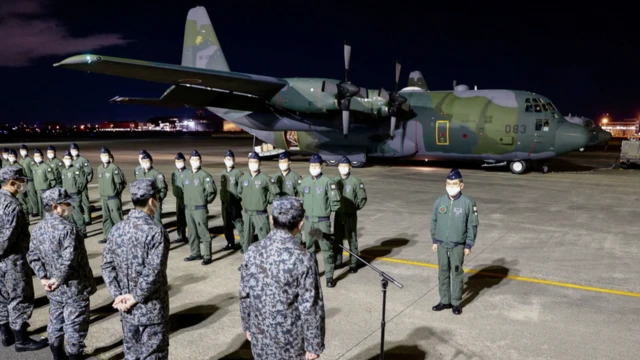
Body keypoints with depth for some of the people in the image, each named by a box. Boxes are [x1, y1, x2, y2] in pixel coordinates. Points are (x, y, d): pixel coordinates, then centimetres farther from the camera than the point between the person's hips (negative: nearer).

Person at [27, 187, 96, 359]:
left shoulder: (38, 229, 4)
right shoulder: (67, 228, -22)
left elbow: (33, 256, 7)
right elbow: (69, 259, -29)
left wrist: (43, 278, 2)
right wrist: (59, 279, -16)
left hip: (54, 291, 8)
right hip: (75, 288, -8)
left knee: (55, 325, 22)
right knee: (75, 328, 5)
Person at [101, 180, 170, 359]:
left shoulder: (117, 229, 2)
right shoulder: (156, 231, -19)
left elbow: (107, 265, 1)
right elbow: (153, 272, -24)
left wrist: (118, 296, -1)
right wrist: (136, 297, -13)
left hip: (127, 310, 6)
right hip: (152, 309, -6)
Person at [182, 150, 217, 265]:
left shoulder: (205, 175, -11)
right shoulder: (186, 175, 10)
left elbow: (212, 191, -14)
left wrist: (205, 201, -5)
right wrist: (188, 200, 16)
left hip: (200, 209, -7)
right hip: (188, 208, 7)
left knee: (203, 233, -5)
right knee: (192, 233, 15)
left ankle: (207, 257, 0)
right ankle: (195, 254, 27)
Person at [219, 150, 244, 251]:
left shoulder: (238, 173, -11)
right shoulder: (222, 173, 10)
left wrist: (239, 198, -11)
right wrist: (222, 197, 11)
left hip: (235, 203, -7)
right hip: (224, 203, 7)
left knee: (239, 224, -7)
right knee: (227, 225, 14)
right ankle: (230, 243, 27)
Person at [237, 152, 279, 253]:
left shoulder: (265, 179, -10)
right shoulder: (243, 178, 3)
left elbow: (275, 192, -3)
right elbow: (239, 192, 19)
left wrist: (266, 200, -1)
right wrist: (247, 200, 11)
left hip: (260, 214, -4)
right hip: (247, 214, 4)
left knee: (264, 238, -4)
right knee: (247, 237, 16)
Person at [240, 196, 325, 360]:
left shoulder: (252, 252, -10)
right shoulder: (303, 259, -24)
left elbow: (245, 296, 1)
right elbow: (311, 307, -19)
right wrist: (314, 344, -7)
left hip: (260, 334, 4)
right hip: (291, 338, -4)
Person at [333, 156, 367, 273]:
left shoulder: (356, 181, -11)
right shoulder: (335, 180, 1)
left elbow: (362, 198, -6)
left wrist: (355, 208, -1)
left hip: (350, 216, -4)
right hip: (338, 215, 4)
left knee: (352, 240, 3)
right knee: (337, 239, 13)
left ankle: (353, 264, 13)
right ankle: (337, 262, 27)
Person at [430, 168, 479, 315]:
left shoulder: (468, 203, -10)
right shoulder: (439, 201, -2)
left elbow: (472, 225, -4)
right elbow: (434, 222, 8)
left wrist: (468, 245, -4)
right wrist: (434, 241, 9)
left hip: (458, 245, -3)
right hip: (441, 244, 3)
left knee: (457, 273, 6)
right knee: (443, 273, 11)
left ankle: (456, 303, 19)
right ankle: (445, 301, 24)